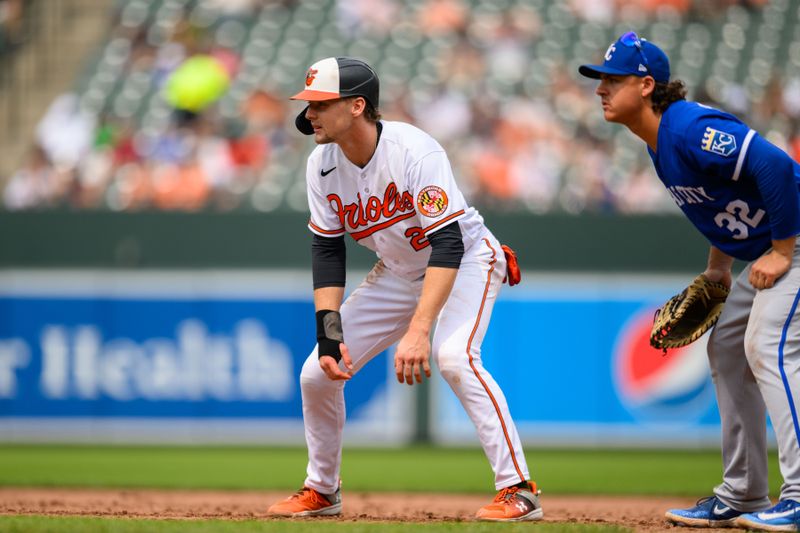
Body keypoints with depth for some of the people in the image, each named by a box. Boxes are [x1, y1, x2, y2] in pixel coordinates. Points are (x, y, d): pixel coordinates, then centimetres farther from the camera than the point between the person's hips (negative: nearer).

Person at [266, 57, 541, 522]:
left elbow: (448, 244, -36)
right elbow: (327, 249, -5)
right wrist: (329, 330, -18)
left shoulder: (415, 152, -32)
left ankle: (519, 489, -29)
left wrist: (419, 330, -46)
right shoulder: (323, 165, -12)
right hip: (398, 272, 7)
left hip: (466, 261, -7)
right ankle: (322, 491, 23)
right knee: (318, 373, 0)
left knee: (452, 355, -34)